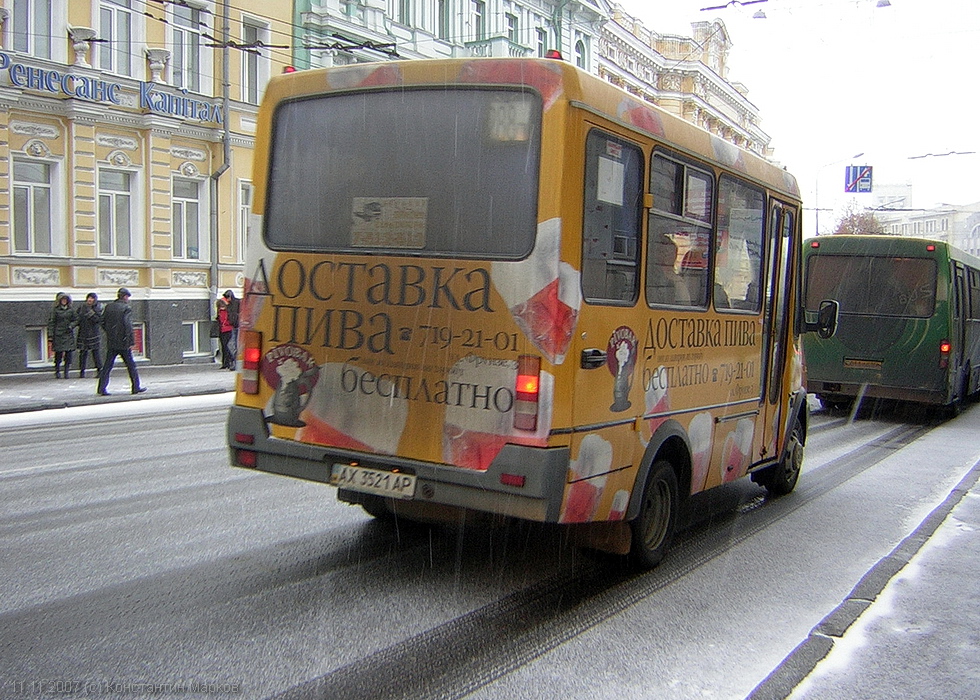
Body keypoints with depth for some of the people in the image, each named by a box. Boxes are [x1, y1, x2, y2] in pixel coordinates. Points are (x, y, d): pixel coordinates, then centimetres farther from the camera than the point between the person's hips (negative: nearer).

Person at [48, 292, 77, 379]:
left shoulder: (71, 309, 9)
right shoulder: (55, 310, 1)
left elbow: (76, 320, 13)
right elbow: (51, 323, 0)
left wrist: (71, 325, -7)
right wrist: (51, 335, -6)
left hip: (69, 334, 2)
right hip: (58, 335, -2)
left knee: (68, 353, -2)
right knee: (58, 353, -3)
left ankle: (66, 371, 5)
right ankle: (57, 371, 10)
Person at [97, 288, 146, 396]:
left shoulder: (109, 307, 7)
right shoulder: (126, 309, -11)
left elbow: (103, 323, 11)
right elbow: (128, 326, -16)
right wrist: (131, 342, -14)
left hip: (111, 342, 5)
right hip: (123, 342, -5)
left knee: (107, 365, 7)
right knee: (131, 365, 6)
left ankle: (102, 389, 2)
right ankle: (136, 388, 12)